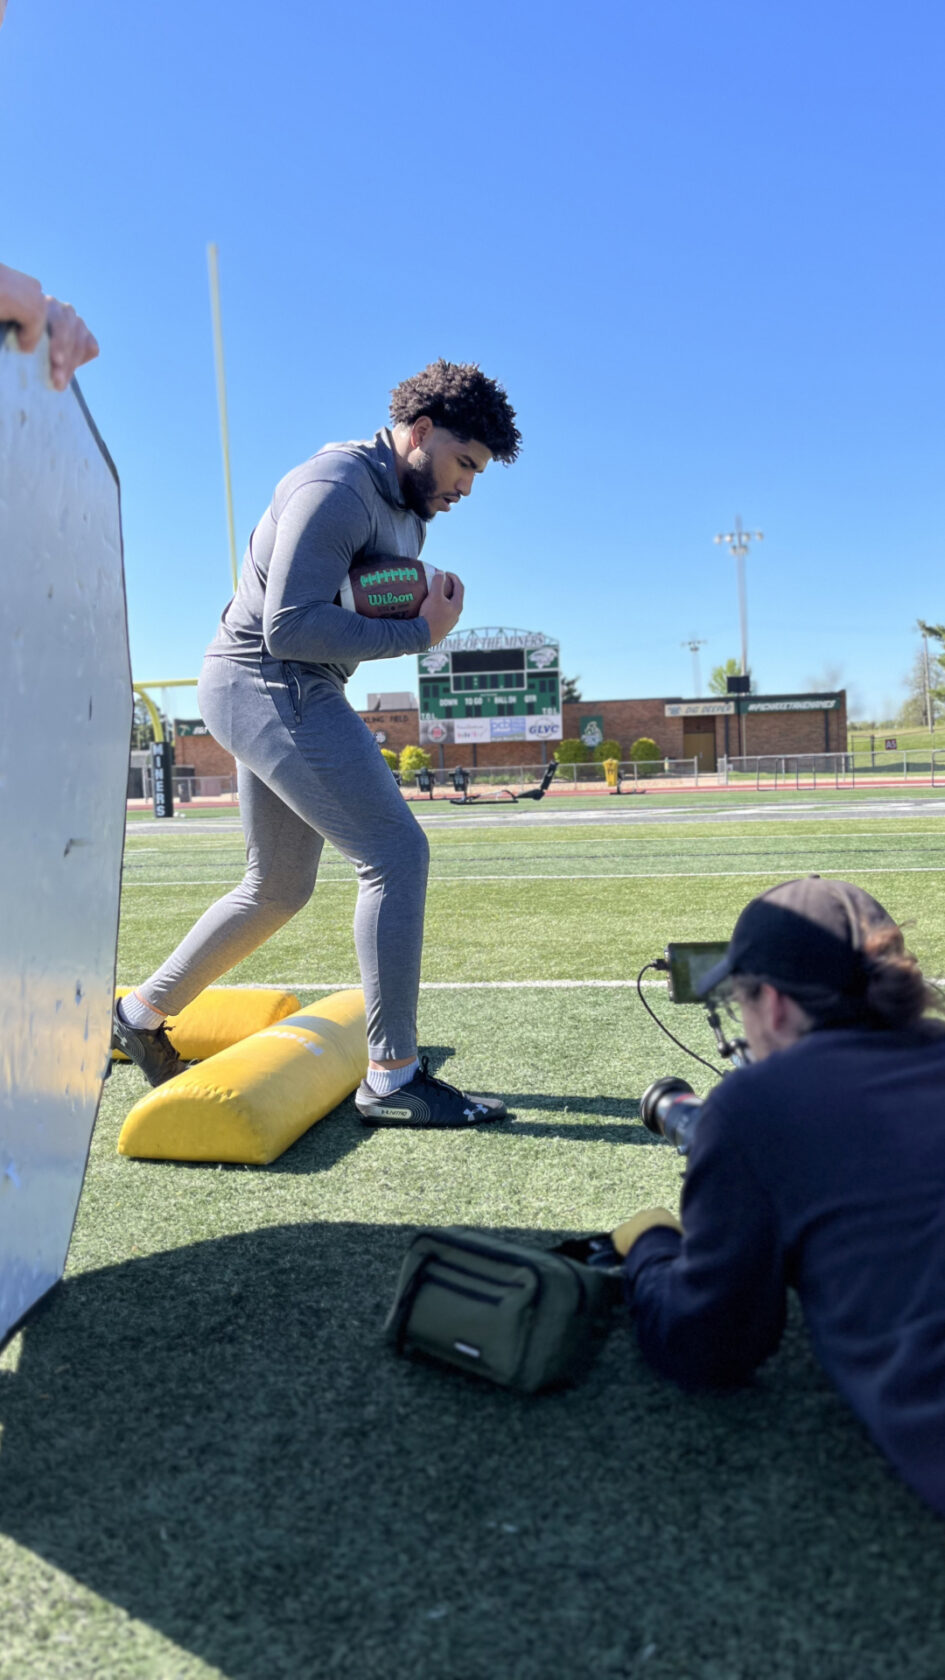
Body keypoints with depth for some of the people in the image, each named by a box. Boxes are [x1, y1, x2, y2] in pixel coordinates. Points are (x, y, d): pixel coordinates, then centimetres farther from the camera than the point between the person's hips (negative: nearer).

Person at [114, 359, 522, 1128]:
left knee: (278, 889, 18)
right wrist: (419, 632, -20)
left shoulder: (403, 506, 15)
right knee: (397, 855, -15)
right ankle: (393, 1078, -8)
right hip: (269, 688, -11)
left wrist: (428, 601, -3)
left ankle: (144, 1013, 31)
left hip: (290, 694, 11)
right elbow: (289, 628, -23)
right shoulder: (338, 488, -16)